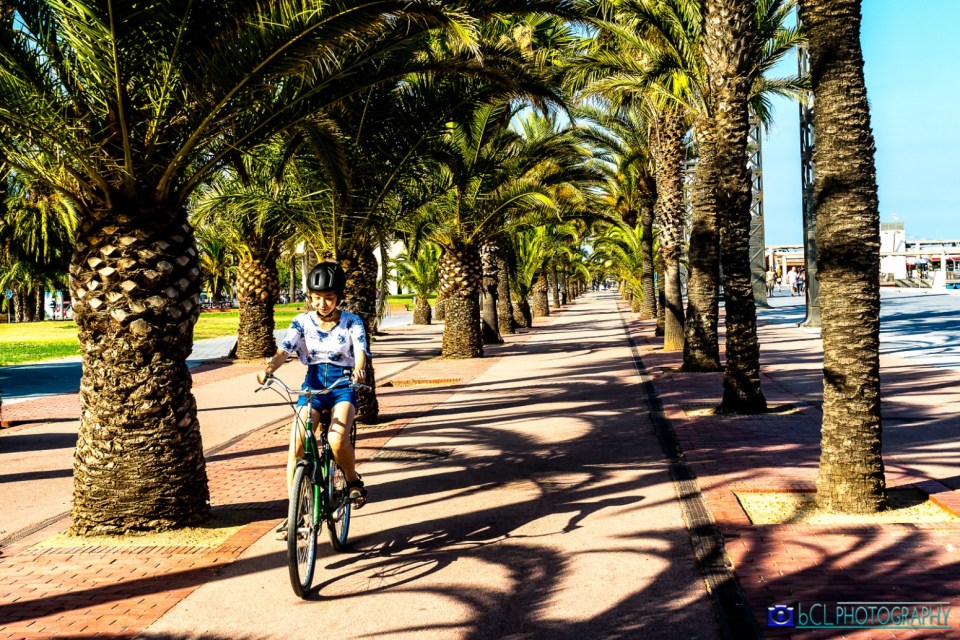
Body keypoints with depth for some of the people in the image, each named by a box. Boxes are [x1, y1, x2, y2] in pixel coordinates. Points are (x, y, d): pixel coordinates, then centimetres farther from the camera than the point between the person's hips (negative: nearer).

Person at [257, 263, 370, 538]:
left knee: (337, 439, -29)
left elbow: (360, 352, -18)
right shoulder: (302, 322, 1)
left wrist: (359, 370, -42)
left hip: (343, 385, -2)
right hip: (313, 384, 2)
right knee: (295, 446, -12)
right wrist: (268, 369, -34)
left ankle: (353, 481, 3)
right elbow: (284, 350, -12)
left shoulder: (351, 322, -3)